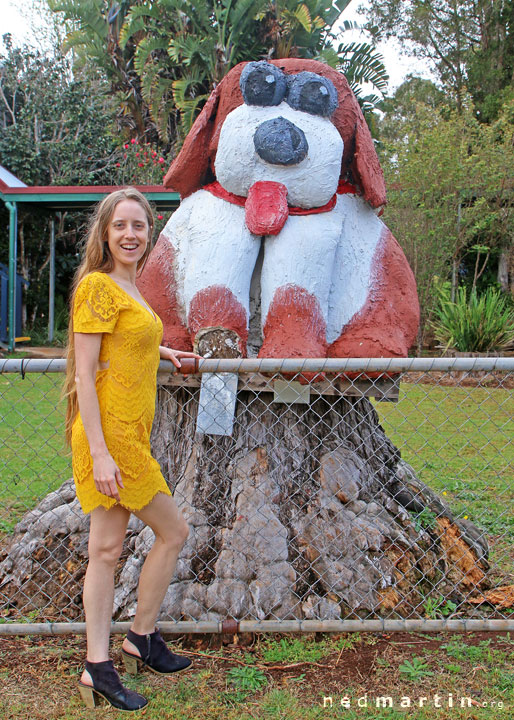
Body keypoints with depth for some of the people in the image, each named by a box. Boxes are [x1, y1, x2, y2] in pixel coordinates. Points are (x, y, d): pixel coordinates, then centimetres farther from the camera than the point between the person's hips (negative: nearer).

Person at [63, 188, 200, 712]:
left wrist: (161, 350, 37)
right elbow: (84, 375, -17)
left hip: (128, 436, 9)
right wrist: (99, 452, -21)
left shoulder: (127, 287, 14)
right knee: (173, 531, 4)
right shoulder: (98, 285, -13)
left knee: (106, 547, 11)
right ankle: (141, 639, 23)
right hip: (110, 434, -9)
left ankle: (98, 669, 21)